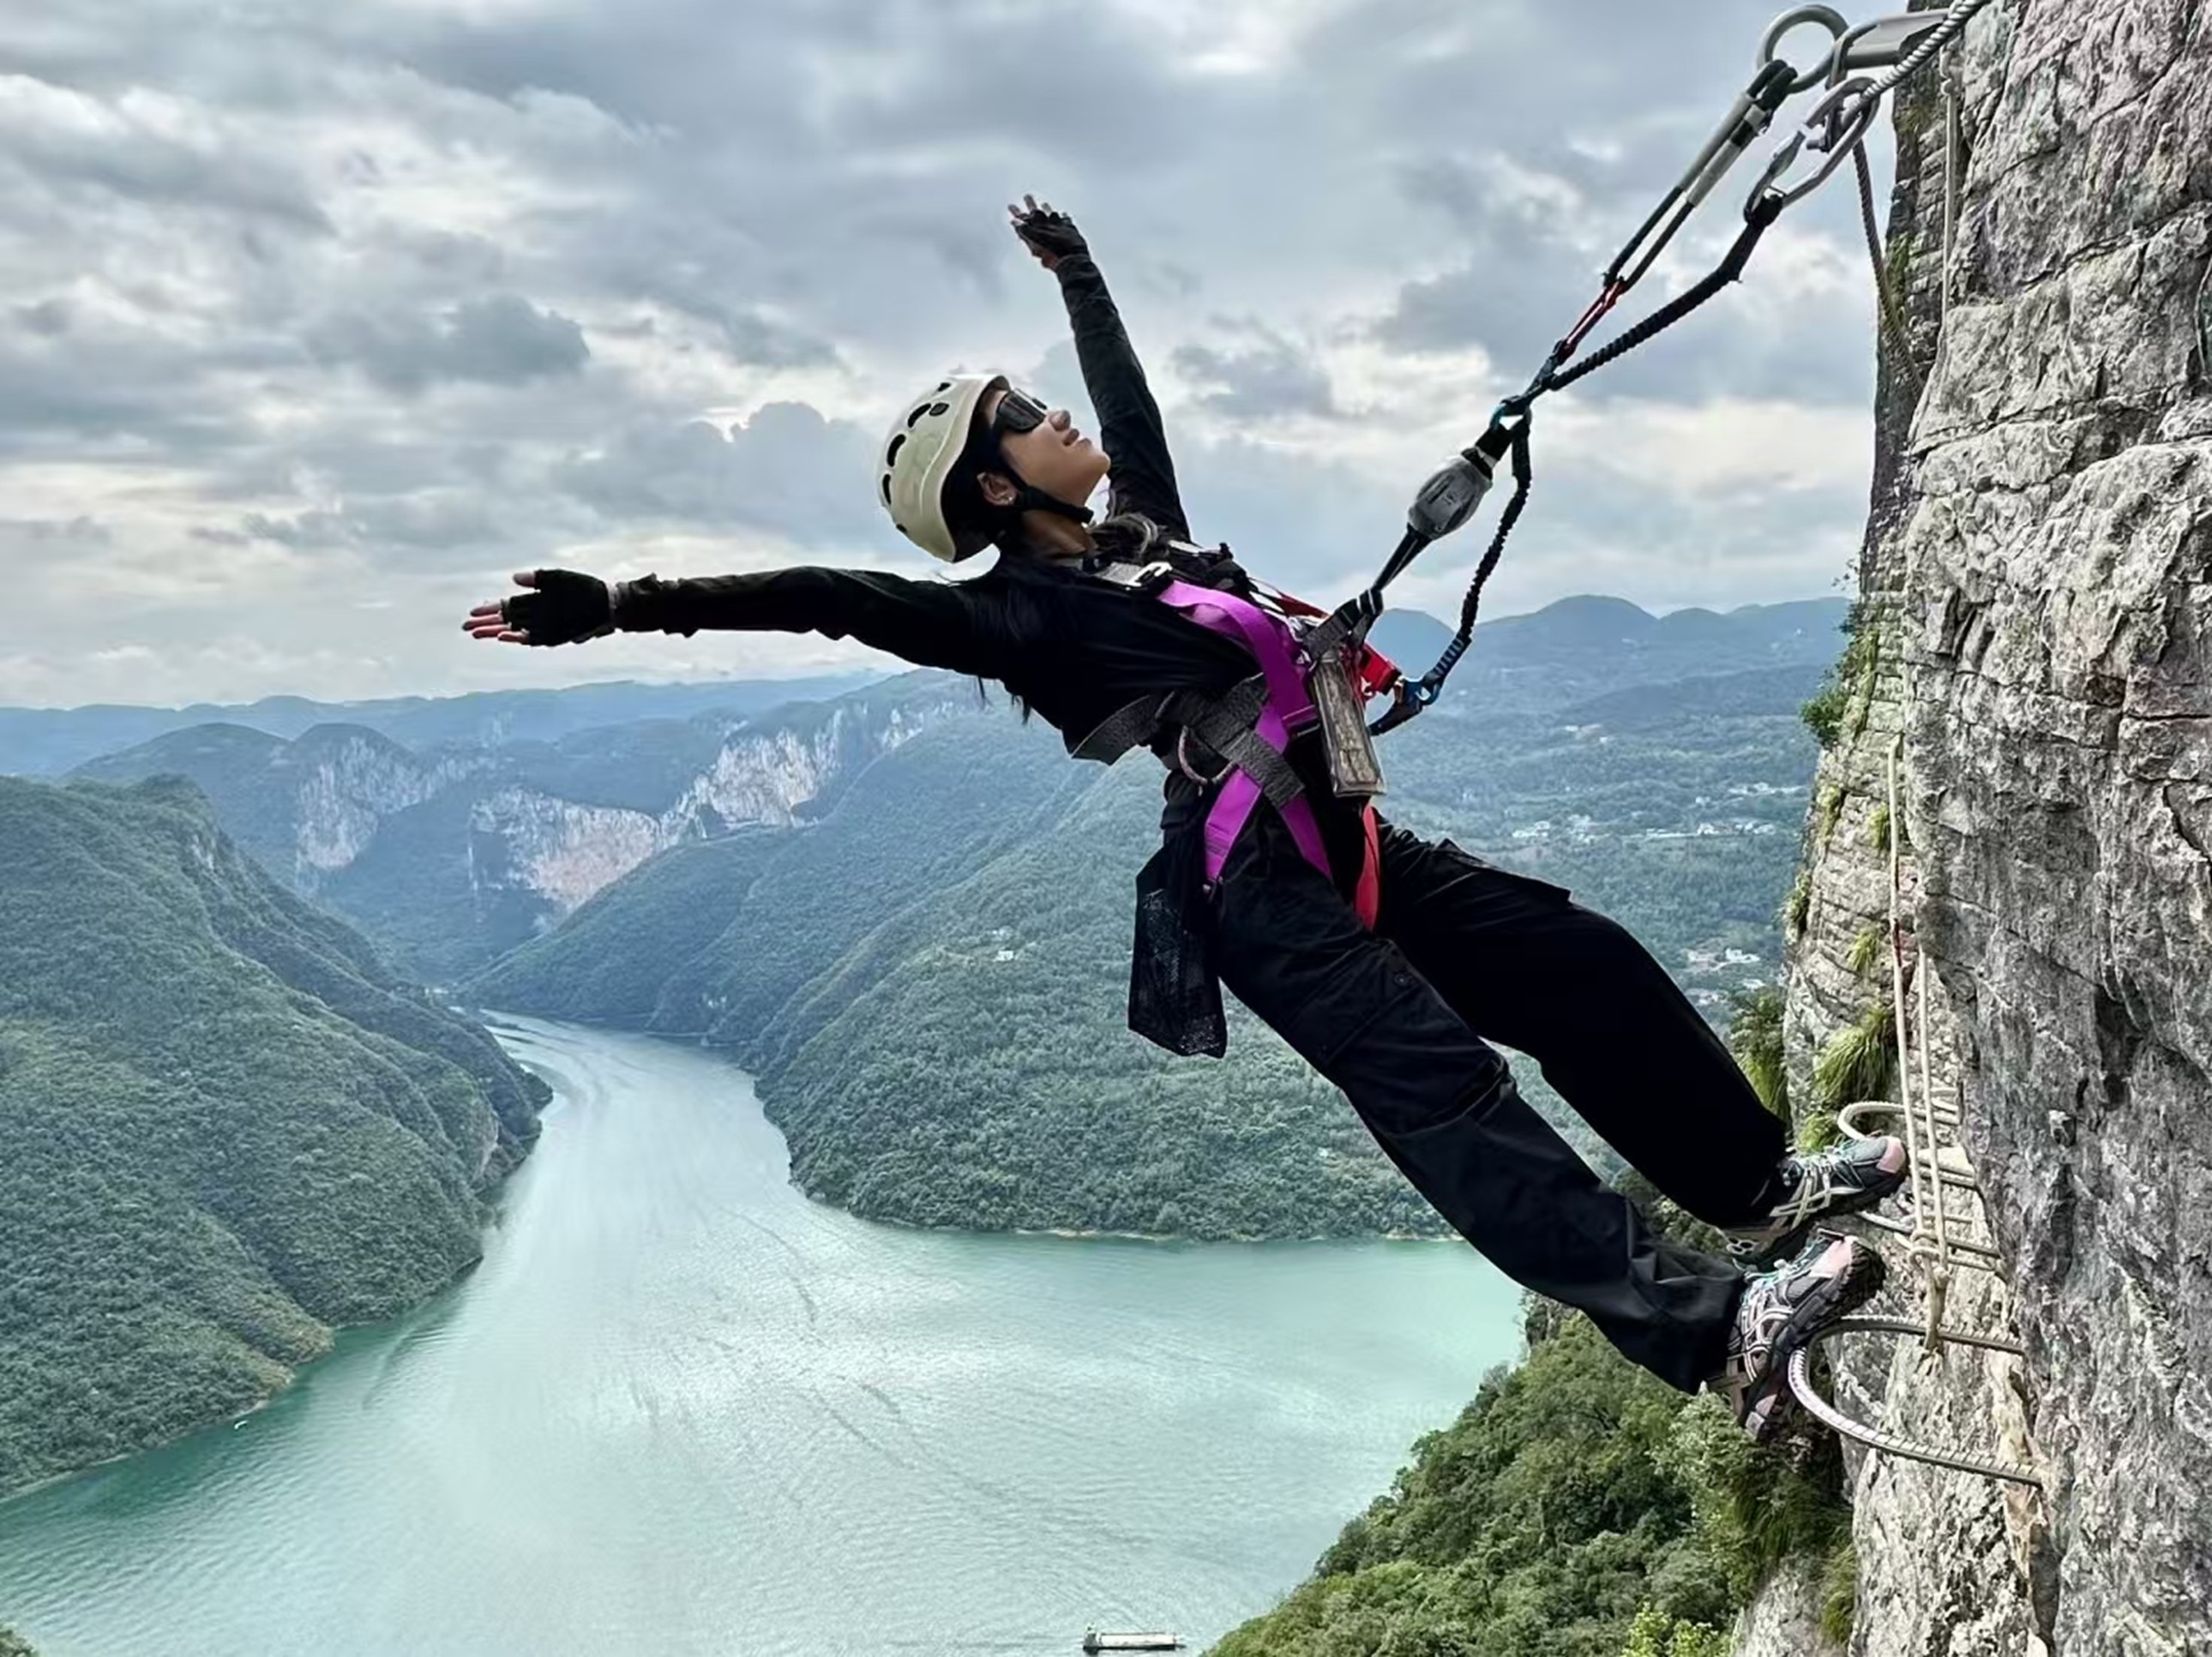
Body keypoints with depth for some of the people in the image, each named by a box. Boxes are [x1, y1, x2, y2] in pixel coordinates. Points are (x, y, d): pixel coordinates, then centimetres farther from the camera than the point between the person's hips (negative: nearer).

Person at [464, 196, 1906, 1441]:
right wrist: (624, 606, -21)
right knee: (1448, 1094, -20)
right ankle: (1715, 1328, -28)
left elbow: (1128, 395, 36)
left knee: (1586, 965, 8)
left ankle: (1763, 1188, 20)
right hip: (1261, 894, -9)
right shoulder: (1019, 611, -4)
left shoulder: (1144, 530, 20)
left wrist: (1077, 272, 49)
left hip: (1355, 851, 10)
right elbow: (837, 601, -14)